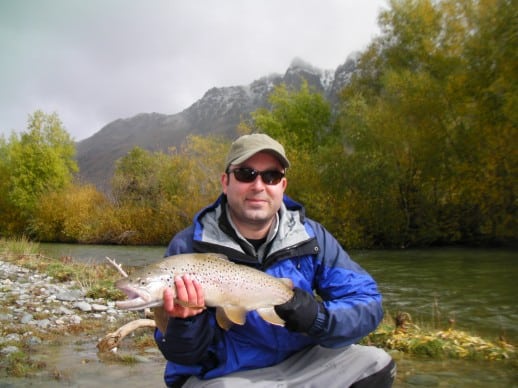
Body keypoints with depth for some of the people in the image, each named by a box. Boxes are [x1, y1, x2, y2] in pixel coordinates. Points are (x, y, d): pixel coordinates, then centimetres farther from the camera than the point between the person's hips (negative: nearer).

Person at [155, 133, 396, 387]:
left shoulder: (311, 236, -7)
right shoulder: (188, 247, -15)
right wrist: (186, 320, -35)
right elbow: (183, 355, -12)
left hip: (299, 365, 3)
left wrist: (319, 317, -27)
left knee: (376, 364, -11)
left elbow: (367, 303, -8)